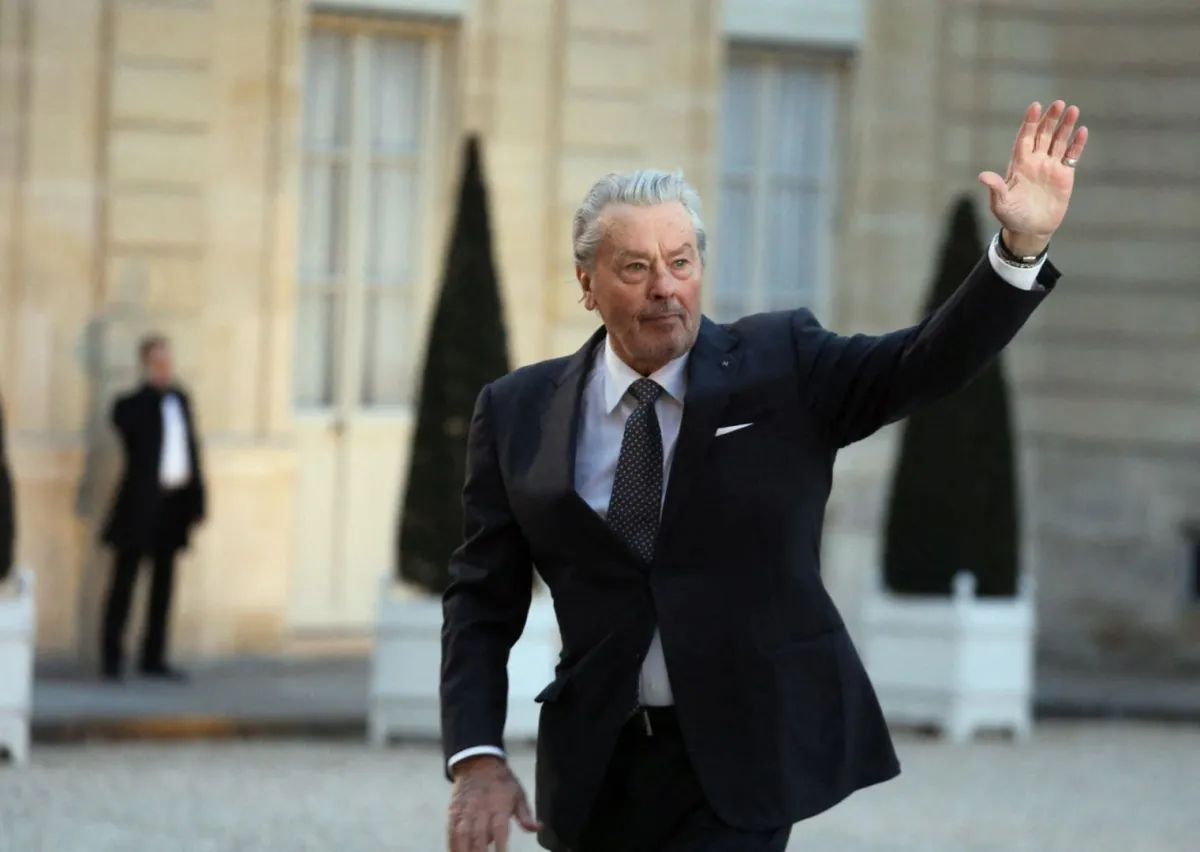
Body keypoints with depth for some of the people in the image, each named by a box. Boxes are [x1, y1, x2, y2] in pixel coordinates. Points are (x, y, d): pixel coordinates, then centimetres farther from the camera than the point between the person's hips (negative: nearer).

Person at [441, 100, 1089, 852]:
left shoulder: (782, 368, -1)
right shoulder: (519, 414, 2)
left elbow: (931, 363, -14)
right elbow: (482, 602, 3)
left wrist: (1023, 245, -30)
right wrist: (477, 758, -9)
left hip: (748, 755, -2)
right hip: (599, 767, 2)